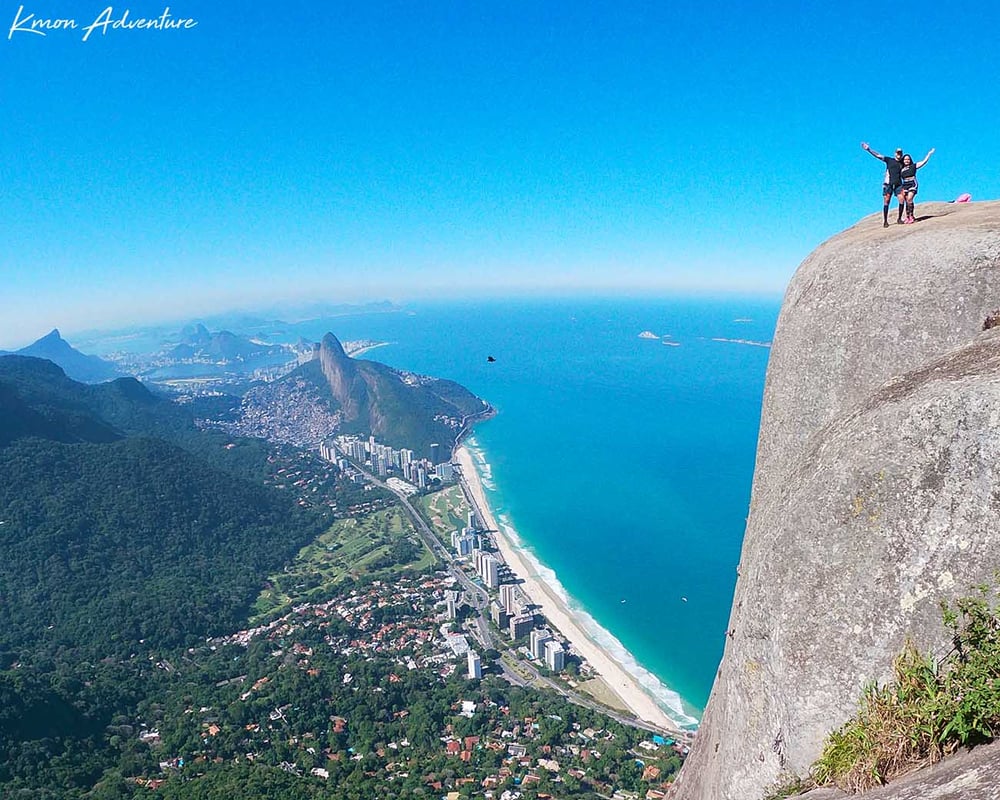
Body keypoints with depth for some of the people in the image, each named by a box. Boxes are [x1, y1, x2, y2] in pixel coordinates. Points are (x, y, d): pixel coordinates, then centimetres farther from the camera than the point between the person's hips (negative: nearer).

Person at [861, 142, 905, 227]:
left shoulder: (902, 162, 13)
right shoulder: (889, 160, 5)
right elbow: (878, 155, -1)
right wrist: (868, 149, -9)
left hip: (898, 185, 2)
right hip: (888, 184, -2)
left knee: (901, 201, -10)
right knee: (886, 203, -3)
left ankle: (899, 219, 4)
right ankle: (885, 221, 3)